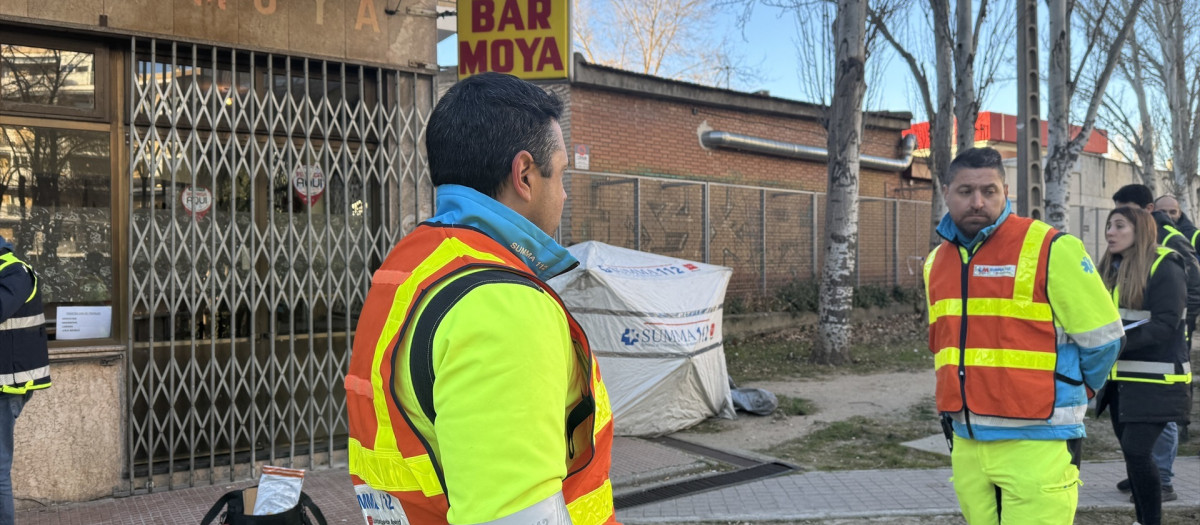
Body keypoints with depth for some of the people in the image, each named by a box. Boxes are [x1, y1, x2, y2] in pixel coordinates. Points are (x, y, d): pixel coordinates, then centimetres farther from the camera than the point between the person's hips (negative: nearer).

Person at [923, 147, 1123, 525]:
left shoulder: (1049, 249, -9)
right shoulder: (936, 261, 10)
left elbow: (1101, 336, -3)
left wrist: (1067, 395, 10)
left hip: (1036, 442, -6)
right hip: (965, 443, 6)